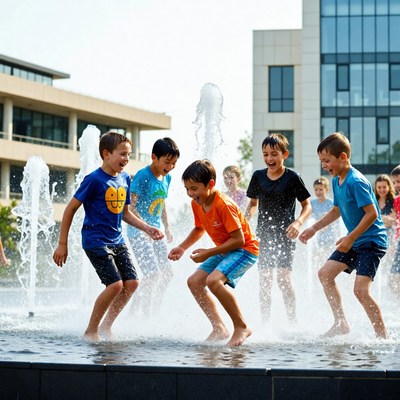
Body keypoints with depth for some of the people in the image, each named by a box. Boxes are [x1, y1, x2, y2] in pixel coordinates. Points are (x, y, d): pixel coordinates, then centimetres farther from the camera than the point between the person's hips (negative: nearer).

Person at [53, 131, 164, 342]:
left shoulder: (125, 179, 7)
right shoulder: (94, 180, -14)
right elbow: (70, 209, -10)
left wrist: (147, 228, 8)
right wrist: (62, 244, -11)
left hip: (117, 240, 8)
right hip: (95, 241, -8)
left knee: (131, 283, 0)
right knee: (115, 284, -17)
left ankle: (106, 326, 15)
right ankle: (90, 331, -1)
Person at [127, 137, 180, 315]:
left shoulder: (166, 177, 7)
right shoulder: (142, 176, -17)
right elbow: (131, 206, -19)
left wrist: (167, 228, 20)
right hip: (138, 232, -8)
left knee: (166, 273, 6)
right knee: (153, 273, -16)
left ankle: (152, 311, 18)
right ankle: (134, 311, -5)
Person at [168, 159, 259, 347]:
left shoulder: (224, 205, -27)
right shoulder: (196, 204, -1)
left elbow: (238, 239, -26)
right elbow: (199, 229, 18)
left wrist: (208, 253, -23)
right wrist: (182, 247, 4)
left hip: (245, 250, -10)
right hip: (224, 251, 10)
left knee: (214, 280, -30)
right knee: (194, 281, 1)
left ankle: (242, 327, -16)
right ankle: (219, 328, 6)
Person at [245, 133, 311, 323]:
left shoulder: (292, 178, -7)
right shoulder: (258, 176, 5)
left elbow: (307, 205, 0)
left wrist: (298, 222, -18)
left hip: (284, 235, -4)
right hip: (264, 234, 4)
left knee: (283, 279, -11)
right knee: (264, 281, 4)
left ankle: (293, 322, -3)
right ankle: (264, 323, 13)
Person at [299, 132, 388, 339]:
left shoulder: (356, 182, -21)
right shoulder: (336, 181, 8)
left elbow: (372, 214, -25)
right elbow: (337, 210, 23)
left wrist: (350, 238, -23)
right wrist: (314, 228, 18)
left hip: (372, 241, -10)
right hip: (354, 241, 10)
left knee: (361, 289, -18)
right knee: (325, 273, 7)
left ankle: (382, 336, -8)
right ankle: (341, 323, 13)